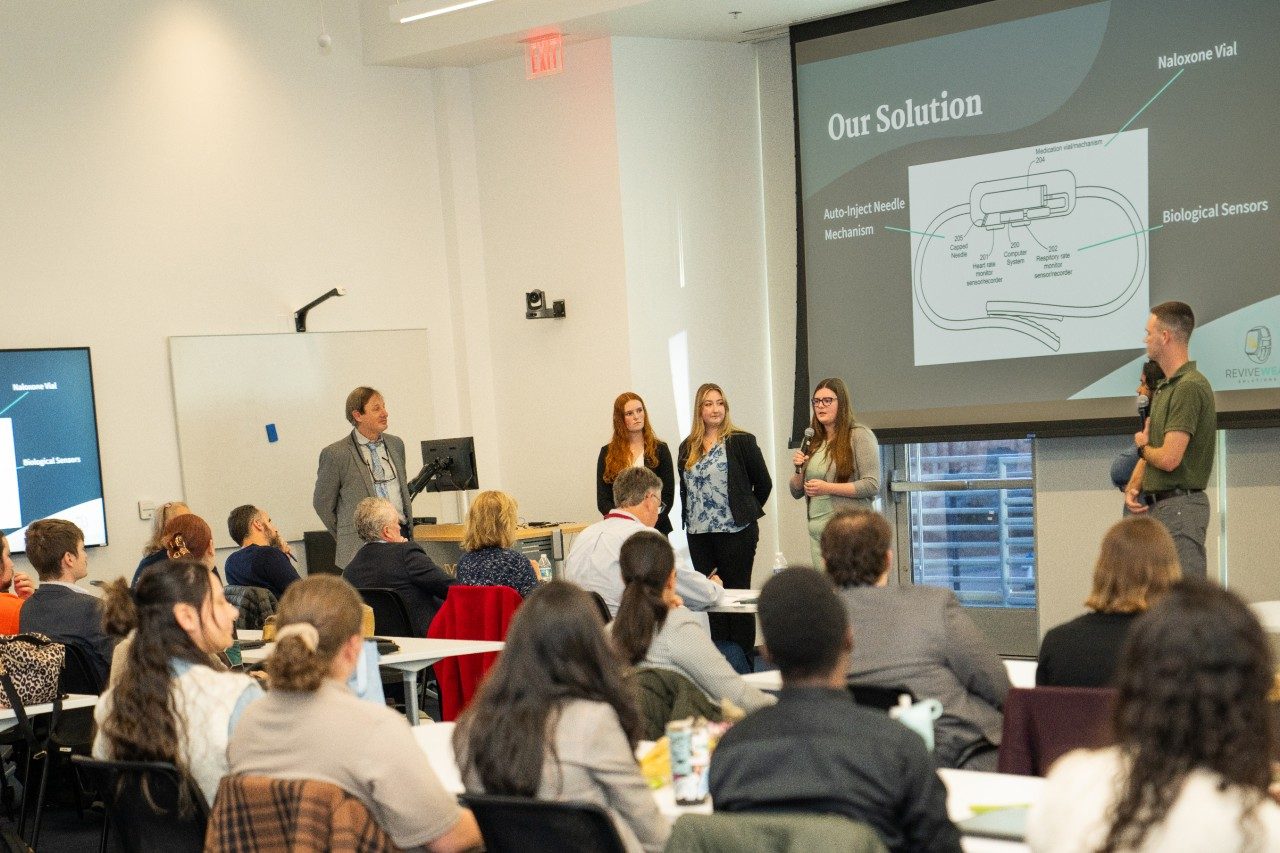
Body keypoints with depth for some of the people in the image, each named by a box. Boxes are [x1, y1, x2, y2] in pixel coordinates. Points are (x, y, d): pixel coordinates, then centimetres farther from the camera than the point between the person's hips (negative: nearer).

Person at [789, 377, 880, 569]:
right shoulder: (813, 442, 14)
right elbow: (796, 492, 18)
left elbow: (872, 486, -12)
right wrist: (798, 470, -2)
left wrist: (828, 488, -17)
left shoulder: (860, 436, -4)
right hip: (816, 530, 6)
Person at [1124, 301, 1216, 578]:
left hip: (1180, 505, -11)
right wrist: (1133, 488, 2)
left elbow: (1169, 458, -24)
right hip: (1157, 504, 11)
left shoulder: (1189, 387, -17)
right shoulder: (1164, 387, 17)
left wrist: (1142, 446, -2)